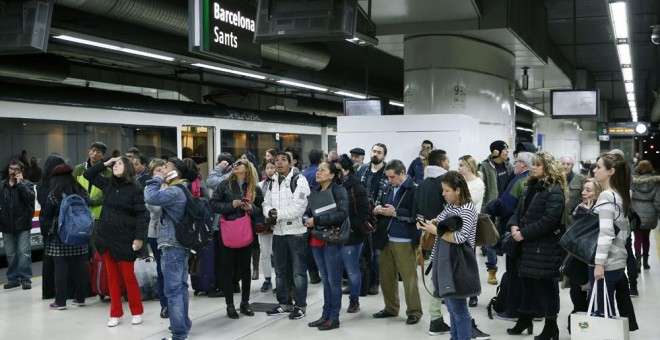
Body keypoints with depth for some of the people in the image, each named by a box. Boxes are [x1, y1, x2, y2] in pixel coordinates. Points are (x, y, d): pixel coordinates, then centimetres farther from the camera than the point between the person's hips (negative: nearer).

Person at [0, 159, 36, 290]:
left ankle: (25, 279, 2)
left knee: (24, 253, -3)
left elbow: (30, 198, -17)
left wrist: (20, 183, -15)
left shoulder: (27, 184, 0)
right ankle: (13, 279, 18)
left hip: (22, 225, -3)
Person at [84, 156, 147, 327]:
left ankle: (137, 312, 18)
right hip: (106, 237, 5)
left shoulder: (135, 189, -9)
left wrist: (139, 237, -18)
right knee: (112, 277, 11)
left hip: (125, 239, -5)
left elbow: (141, 215, -11)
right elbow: (88, 174, 13)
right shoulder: (108, 184, 7)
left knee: (128, 277, 3)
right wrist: (105, 164, 2)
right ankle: (115, 314, 20)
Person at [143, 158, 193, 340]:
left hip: (172, 246, -11)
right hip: (181, 244, 11)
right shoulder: (180, 190, 14)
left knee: (173, 290, -7)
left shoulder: (175, 191, -19)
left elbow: (150, 198, -29)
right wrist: (158, 179, 11)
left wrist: (157, 178, -17)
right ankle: (183, 324, 28)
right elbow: (157, 198, 19)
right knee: (181, 287, 17)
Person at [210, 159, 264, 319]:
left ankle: (245, 302, 23)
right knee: (227, 268, 3)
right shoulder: (224, 185, 1)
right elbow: (214, 204, -4)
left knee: (245, 267, 11)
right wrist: (231, 205, -16)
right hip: (227, 231, -1)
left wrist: (251, 208, -12)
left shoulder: (255, 188, 4)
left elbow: (261, 209, 7)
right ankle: (230, 304, 12)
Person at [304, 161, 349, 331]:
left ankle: (334, 318, 8)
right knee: (325, 280, 13)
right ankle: (325, 315, 20)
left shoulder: (339, 190, -7)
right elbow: (308, 213, 13)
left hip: (332, 240, -6)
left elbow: (342, 214, -19)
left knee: (333, 280, 0)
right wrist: (307, 220, -11)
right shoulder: (314, 191, 13)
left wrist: (317, 220, -20)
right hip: (316, 240, 6)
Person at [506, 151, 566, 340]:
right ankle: (525, 319, 29)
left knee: (545, 284, 0)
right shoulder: (533, 186, 13)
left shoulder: (555, 191, -15)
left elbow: (548, 220, -23)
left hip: (545, 247, -9)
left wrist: (524, 233, -20)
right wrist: (514, 225, -3)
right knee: (527, 281, 16)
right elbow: (521, 208, 17)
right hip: (529, 244, 9)